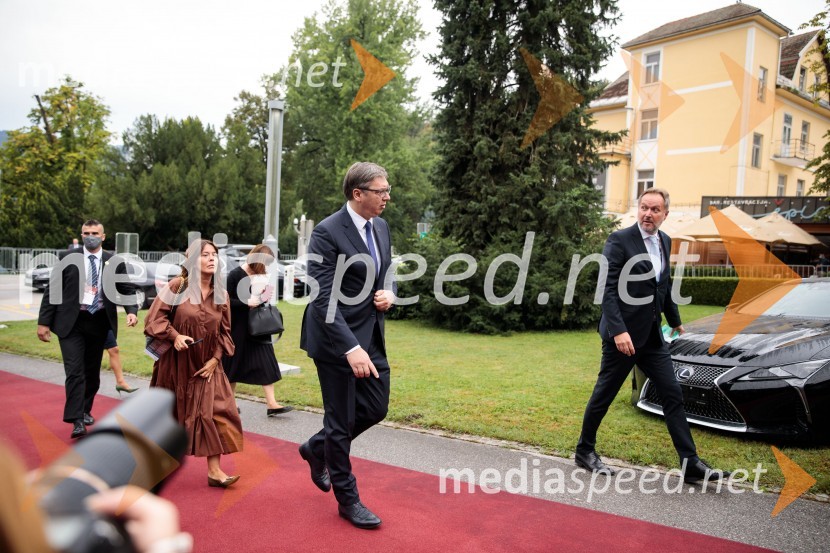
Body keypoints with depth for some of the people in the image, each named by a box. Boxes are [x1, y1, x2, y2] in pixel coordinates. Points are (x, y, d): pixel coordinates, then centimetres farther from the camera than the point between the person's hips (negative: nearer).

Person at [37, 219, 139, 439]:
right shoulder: (67, 258, -2)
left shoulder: (115, 262, 2)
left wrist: (131, 311, -14)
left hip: (99, 322, 3)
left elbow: (127, 290, 6)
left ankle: (85, 410, 33)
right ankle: (77, 420, -7)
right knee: (75, 371, -10)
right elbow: (52, 290, -1)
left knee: (92, 371, 14)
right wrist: (44, 321, -5)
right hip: (71, 322, -2)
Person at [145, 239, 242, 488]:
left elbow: (225, 332, 5)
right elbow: (155, 316, -9)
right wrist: (175, 335, -22)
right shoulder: (178, 286, -10)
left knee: (215, 411, -7)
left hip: (206, 365, 2)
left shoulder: (221, 295, -1)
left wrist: (215, 359, -4)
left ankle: (214, 470, -2)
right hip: (176, 364, -2)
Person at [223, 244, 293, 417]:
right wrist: (247, 302, -23)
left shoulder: (260, 275, 5)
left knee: (265, 363, -2)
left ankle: (271, 404, -2)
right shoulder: (235, 275, -11)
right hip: (238, 328, -5)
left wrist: (265, 297, -6)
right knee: (234, 364, 7)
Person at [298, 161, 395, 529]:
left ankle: (317, 447, 38)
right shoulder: (328, 232, -18)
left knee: (376, 408, 13)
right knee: (342, 420, 5)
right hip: (337, 338, -8)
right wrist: (350, 348, -30)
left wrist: (389, 294, -5)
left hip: (371, 334, 8)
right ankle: (347, 499, 24)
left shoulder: (381, 227, 6)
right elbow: (324, 299, -23)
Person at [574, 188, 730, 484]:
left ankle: (690, 463, 11)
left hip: (652, 335, 7)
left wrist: (675, 320, 28)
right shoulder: (620, 240, -12)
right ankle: (585, 451, 23)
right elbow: (607, 289, -18)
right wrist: (618, 330, -26)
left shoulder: (664, 241, 10)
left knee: (673, 395, 5)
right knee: (604, 395, 6)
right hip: (623, 334, -7)